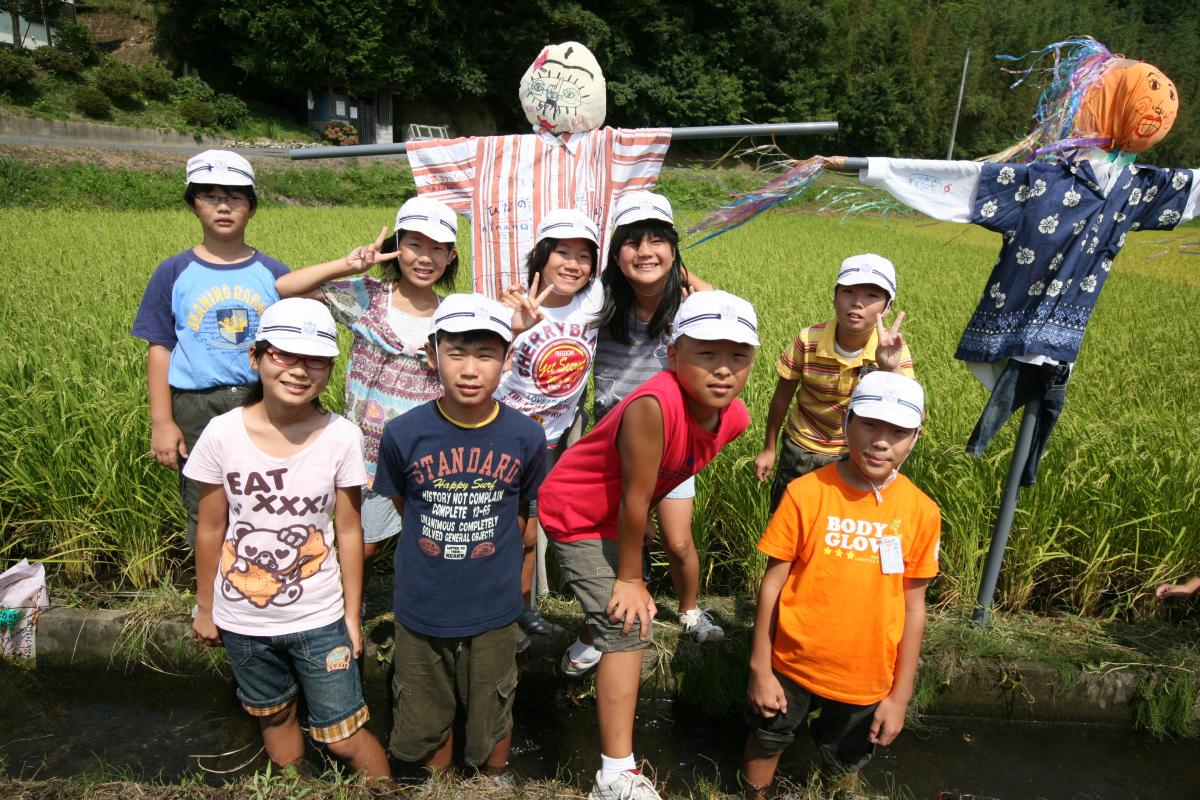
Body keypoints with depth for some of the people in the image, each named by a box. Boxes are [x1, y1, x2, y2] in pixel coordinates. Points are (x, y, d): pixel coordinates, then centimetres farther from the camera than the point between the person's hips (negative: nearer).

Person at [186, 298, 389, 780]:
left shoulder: (342, 437, -16)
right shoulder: (222, 434, -14)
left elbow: (349, 532, -7)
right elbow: (210, 531, -2)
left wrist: (352, 614, -1)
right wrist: (205, 608, 8)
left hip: (319, 620, -2)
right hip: (242, 621, 2)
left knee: (344, 736, 6)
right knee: (276, 719, 23)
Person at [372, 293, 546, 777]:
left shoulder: (525, 436, -14)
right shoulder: (404, 434, -14)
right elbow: (405, 506, 3)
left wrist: (491, 556, 6)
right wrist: (443, 548, 6)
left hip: (493, 611, 0)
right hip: (420, 609, 1)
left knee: (491, 724, 20)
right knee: (425, 722, 21)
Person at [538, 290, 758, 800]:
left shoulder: (733, 417, -16)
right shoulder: (654, 405, -41)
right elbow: (634, 499, -31)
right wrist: (630, 578, -19)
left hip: (618, 513, 8)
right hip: (576, 513, -8)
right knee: (628, 625, -11)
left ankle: (593, 645, 65)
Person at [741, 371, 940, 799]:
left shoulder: (922, 512, -11)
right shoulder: (806, 493, -17)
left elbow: (913, 605, -4)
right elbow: (773, 582, -10)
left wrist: (900, 694, 0)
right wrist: (760, 667, -6)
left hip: (866, 679, 1)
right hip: (792, 664, -1)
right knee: (767, 742, 21)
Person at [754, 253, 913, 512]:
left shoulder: (893, 349, -21)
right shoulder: (807, 341, -23)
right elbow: (782, 397, -7)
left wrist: (892, 370, -43)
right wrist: (768, 449, 3)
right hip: (802, 450, 0)